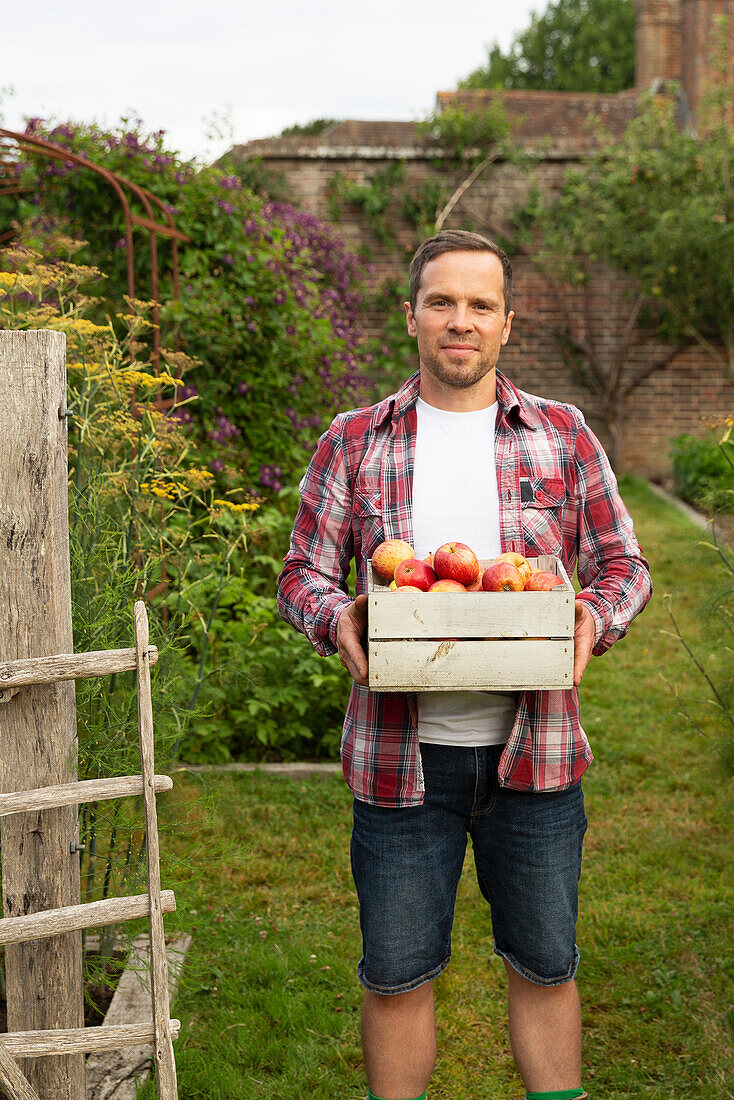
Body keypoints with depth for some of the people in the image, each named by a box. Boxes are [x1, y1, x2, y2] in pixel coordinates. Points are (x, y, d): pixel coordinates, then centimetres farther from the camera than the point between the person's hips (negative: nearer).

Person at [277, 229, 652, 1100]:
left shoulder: (563, 436, 5)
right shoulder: (353, 443, 4)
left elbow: (622, 562, 8)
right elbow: (302, 574, 6)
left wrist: (595, 618, -14)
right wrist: (336, 618, -17)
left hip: (533, 750, 1)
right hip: (400, 756, 0)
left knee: (545, 964, 13)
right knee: (396, 974, 9)